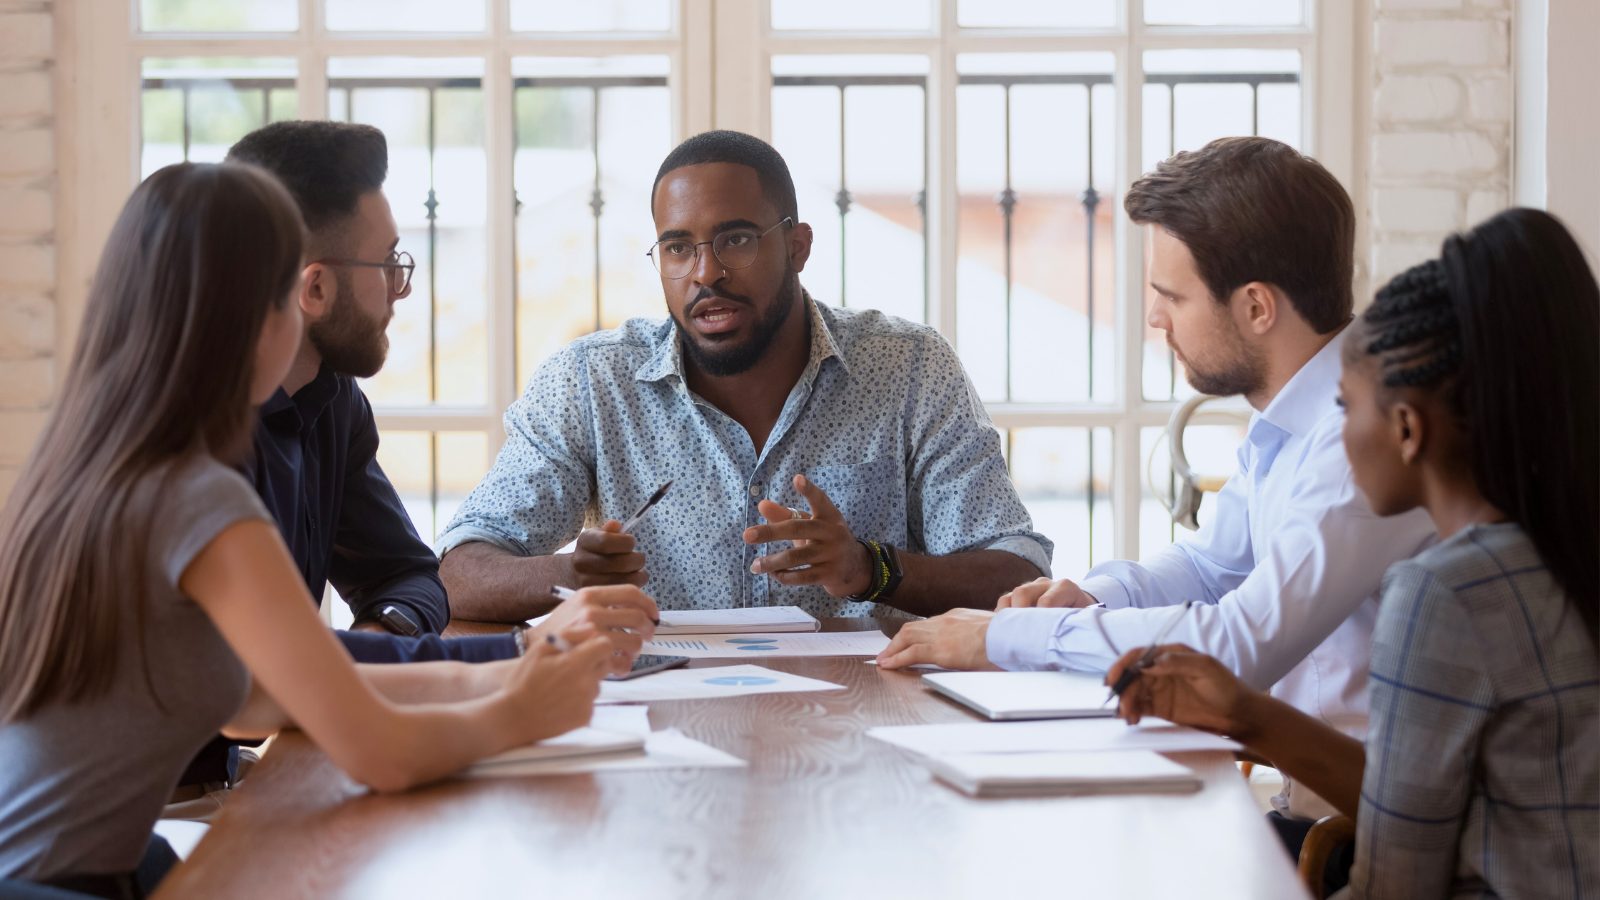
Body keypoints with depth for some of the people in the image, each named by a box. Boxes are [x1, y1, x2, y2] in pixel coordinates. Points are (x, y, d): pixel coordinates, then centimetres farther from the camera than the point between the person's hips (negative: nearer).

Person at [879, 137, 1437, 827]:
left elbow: (1242, 645, -27)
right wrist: (1092, 598, 6)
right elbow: (1211, 564, 28)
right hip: (1300, 794, 9)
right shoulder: (1283, 422, 12)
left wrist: (1006, 637, -18)